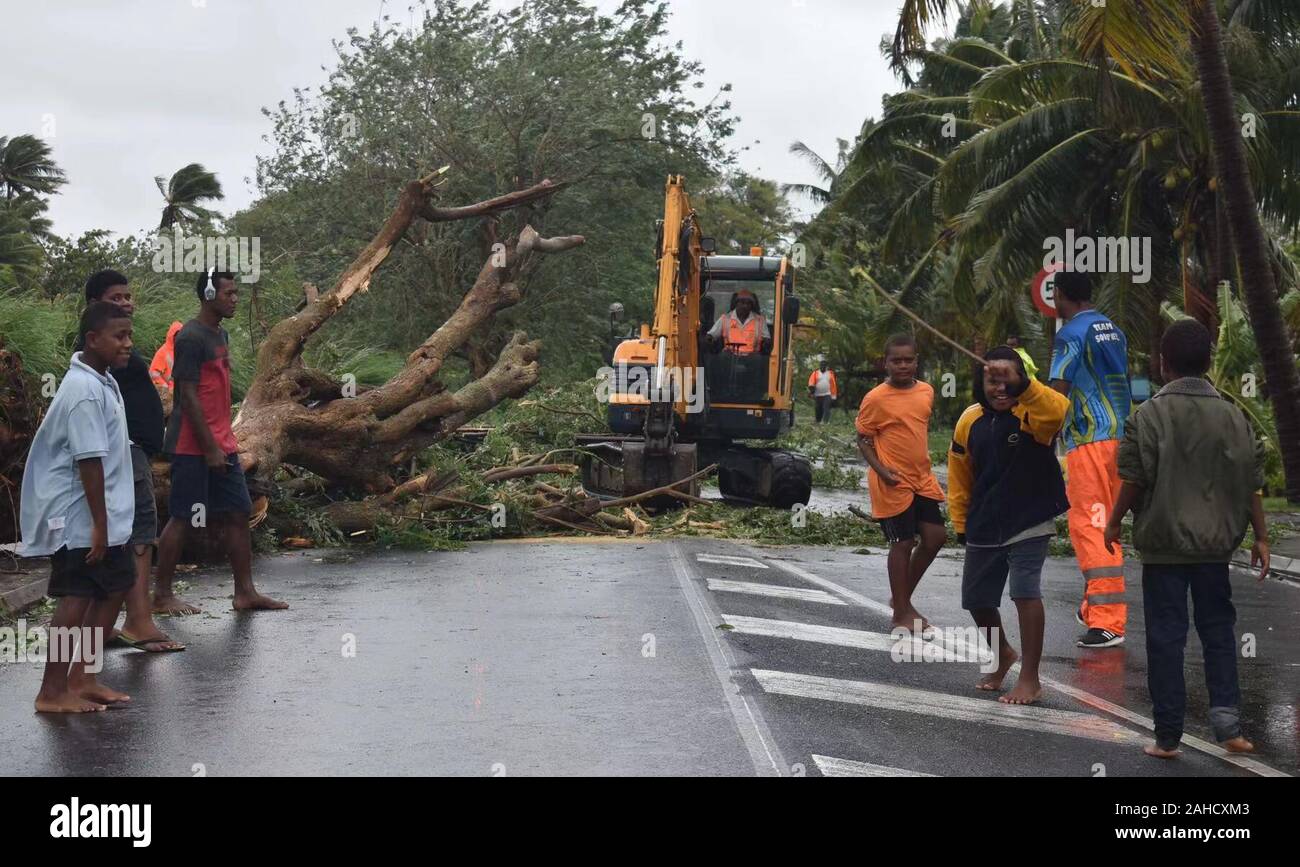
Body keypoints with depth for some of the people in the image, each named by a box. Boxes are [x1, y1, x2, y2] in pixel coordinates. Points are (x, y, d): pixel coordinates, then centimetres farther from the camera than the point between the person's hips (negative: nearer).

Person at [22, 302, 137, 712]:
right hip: (77, 517, -10)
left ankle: (81, 678, 20)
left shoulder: (102, 382, 12)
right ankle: (52, 693, 4)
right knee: (77, 598, -5)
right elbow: (89, 460, -23)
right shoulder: (85, 391, -20)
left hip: (105, 515, 10)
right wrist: (99, 524, -23)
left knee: (115, 587, 12)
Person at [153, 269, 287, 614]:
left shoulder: (221, 335, 14)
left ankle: (245, 592, 12)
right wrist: (209, 448, -18)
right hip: (193, 447, -9)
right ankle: (161, 595, 8)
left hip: (222, 445, 9)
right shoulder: (191, 338, -14)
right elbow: (188, 397, -18)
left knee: (238, 514, 7)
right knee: (181, 518, -2)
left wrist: (224, 442, 17)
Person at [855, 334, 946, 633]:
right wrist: (881, 470, -20)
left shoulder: (926, 392, 5)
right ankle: (901, 613, 11)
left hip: (922, 479, 6)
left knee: (935, 536, 5)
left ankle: (904, 597, 22)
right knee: (902, 544, -2)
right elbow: (863, 439, -7)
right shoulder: (876, 399, -13)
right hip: (893, 484, -6)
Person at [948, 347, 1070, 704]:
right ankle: (1003, 654, 42)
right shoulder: (970, 421, 0)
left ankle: (1030, 677, -6)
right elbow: (959, 476, 11)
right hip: (984, 529, 6)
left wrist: (1021, 382, -51)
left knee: (1026, 592, -18)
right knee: (977, 600, 13)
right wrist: (961, 523, 13)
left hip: (1030, 523, -5)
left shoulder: (1032, 414, -14)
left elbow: (1059, 410, -40)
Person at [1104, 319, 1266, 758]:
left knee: (1165, 637, 3)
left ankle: (1168, 735, 5)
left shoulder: (1150, 414, -9)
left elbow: (1133, 479, -10)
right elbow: (1251, 482, 1)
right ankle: (1227, 720, 5)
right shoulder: (1232, 416, 0)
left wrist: (1113, 523, 5)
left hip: (1163, 543, -2)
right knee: (1218, 628, 15)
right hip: (1215, 542, 2)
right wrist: (1261, 537, 9)